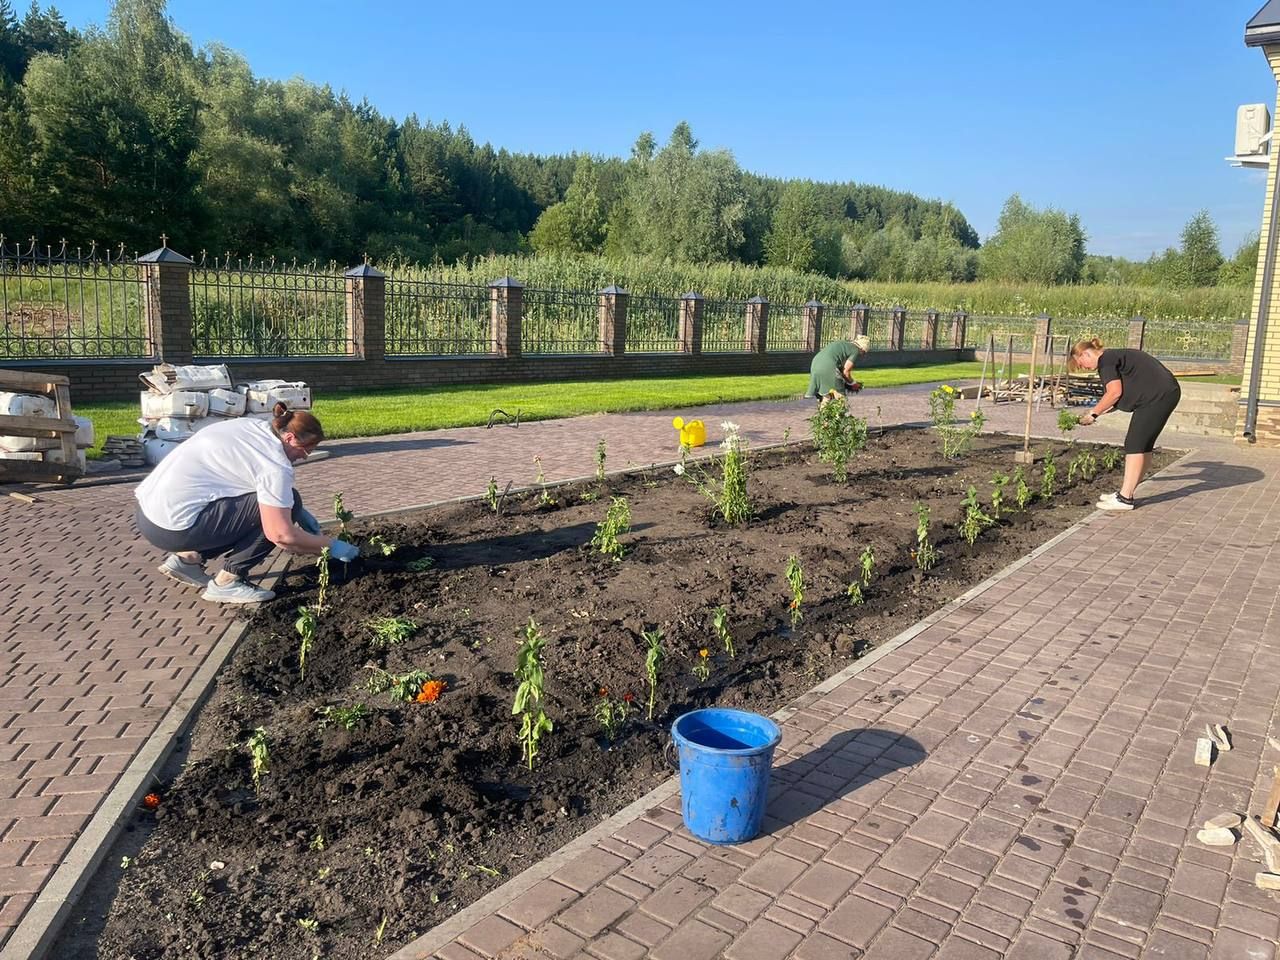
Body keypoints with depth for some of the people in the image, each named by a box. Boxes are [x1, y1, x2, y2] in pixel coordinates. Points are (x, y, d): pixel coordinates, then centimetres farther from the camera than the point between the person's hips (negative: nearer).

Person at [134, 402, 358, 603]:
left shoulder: (252, 427, 7)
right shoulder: (275, 465, -17)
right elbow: (281, 535, -18)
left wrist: (300, 514, 15)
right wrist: (331, 546, -6)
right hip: (171, 527, -9)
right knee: (280, 507, -9)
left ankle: (187, 557, 16)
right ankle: (227, 583, -2)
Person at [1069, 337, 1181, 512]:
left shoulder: (1106, 360, -8)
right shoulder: (1113, 356, 22)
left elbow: (1114, 393, -17)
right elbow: (1121, 397, 19)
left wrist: (1093, 413, -7)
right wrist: (1100, 412, 11)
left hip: (1158, 395, -10)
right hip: (1166, 393, 10)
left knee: (1135, 445, -10)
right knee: (1143, 445, 12)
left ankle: (1125, 498, -10)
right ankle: (1126, 492, 17)